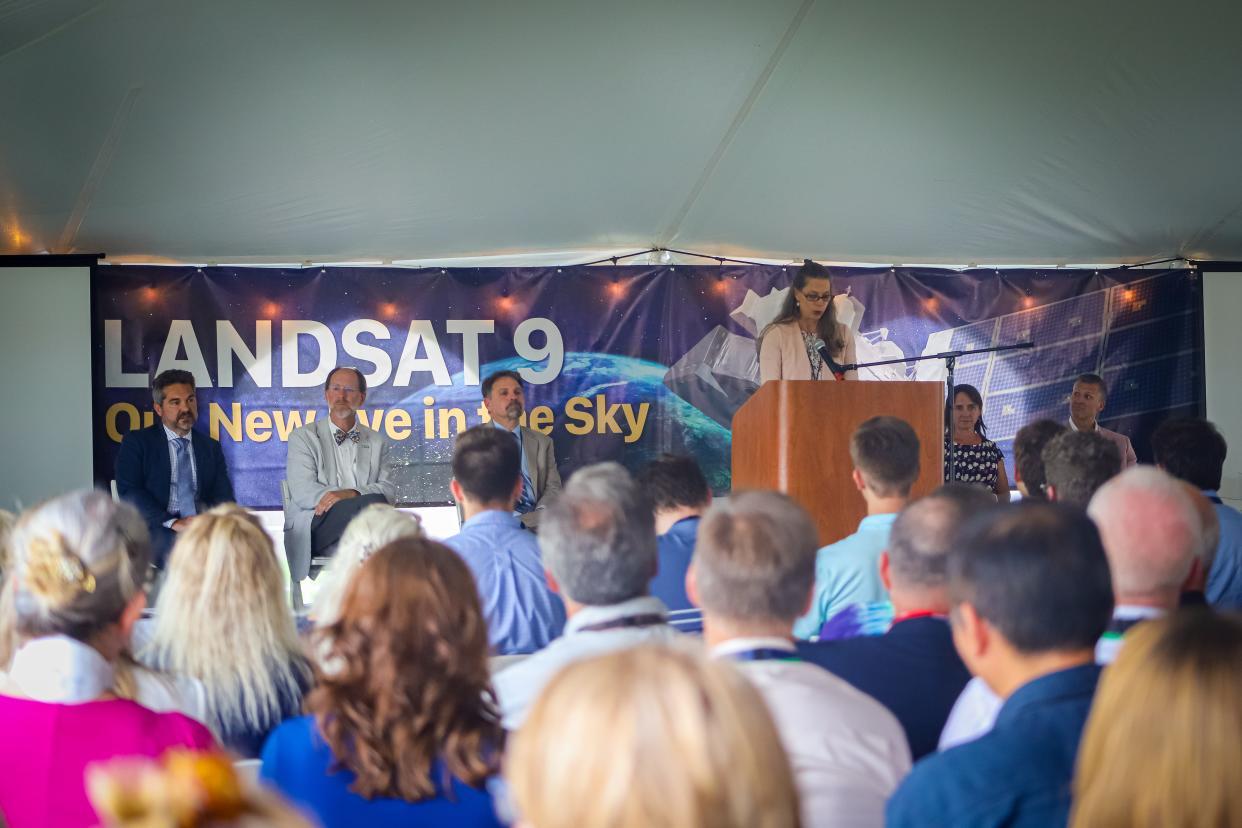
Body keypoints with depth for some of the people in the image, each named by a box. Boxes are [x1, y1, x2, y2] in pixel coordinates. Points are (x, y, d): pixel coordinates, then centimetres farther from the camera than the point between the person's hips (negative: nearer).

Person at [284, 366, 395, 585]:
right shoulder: (303, 436, 13)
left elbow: (389, 490, 7)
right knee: (374, 502, -32)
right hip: (316, 529, -3)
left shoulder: (377, 442, 23)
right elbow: (302, 492, -1)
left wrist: (351, 493, -15)